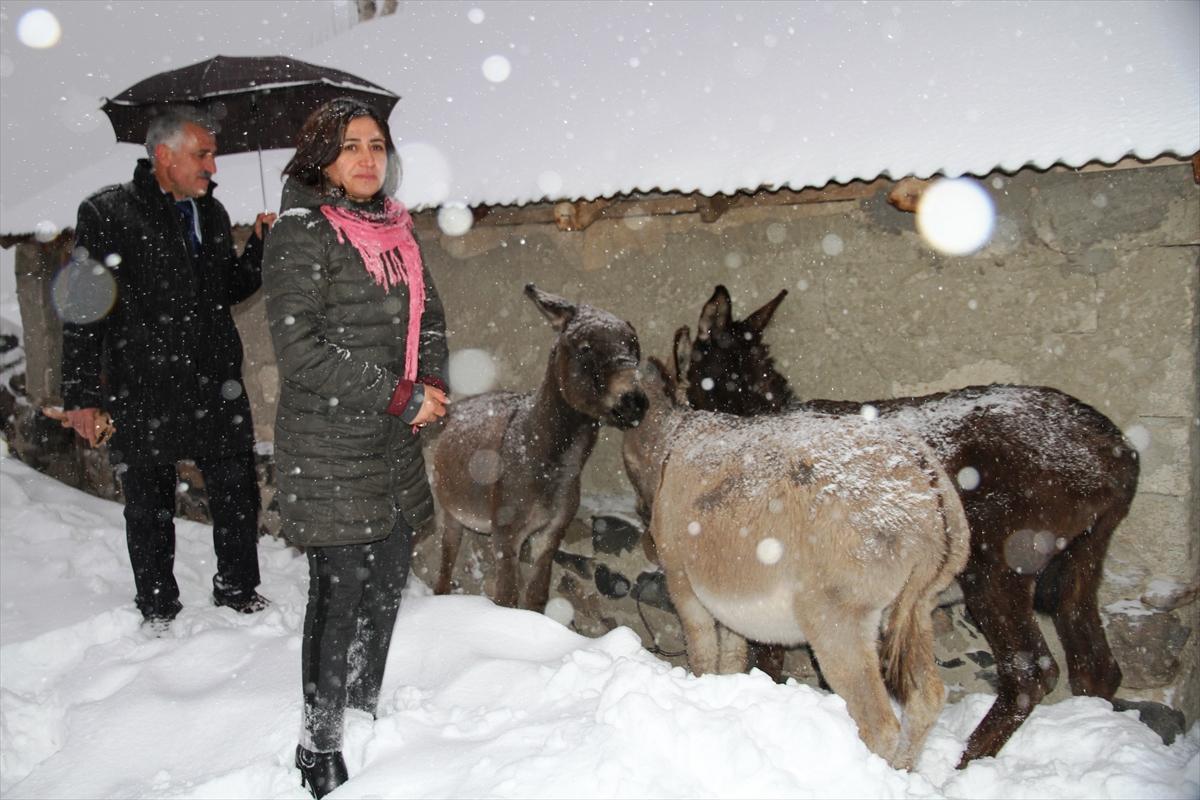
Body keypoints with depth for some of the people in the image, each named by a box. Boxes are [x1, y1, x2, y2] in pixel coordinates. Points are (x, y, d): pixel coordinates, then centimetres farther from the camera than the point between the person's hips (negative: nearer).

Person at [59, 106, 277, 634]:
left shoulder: (211, 213, 11)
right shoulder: (107, 214, -6)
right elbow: (83, 309, -7)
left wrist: (261, 248, 0)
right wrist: (82, 396, -11)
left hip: (218, 388, 5)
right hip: (142, 395, -4)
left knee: (237, 494, 10)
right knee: (149, 506, 10)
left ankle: (238, 590, 29)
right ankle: (157, 608, 28)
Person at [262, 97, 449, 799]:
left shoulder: (396, 227, 12)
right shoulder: (302, 234, -11)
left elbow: (430, 315, 16)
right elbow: (299, 348, -18)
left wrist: (433, 385, -3)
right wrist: (402, 398, -16)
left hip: (396, 444, 7)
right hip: (331, 451, -7)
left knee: (388, 583, 14)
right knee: (341, 594, -1)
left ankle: (367, 718, 33)